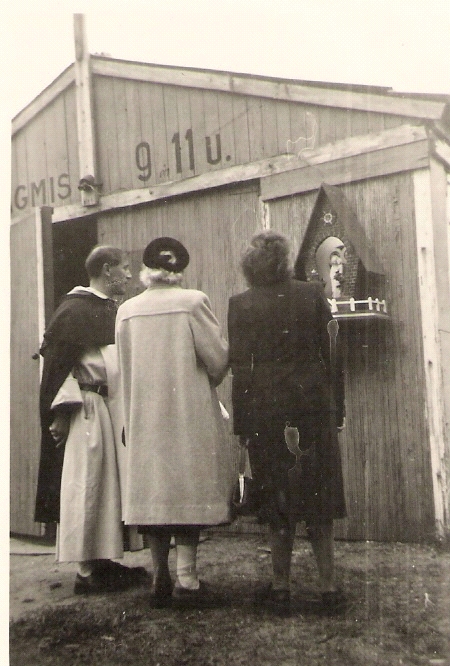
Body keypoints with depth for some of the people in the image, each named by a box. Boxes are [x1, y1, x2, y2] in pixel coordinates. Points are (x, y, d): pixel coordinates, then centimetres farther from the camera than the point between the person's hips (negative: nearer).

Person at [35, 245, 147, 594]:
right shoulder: (74, 310, -10)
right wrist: (61, 412, -18)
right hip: (85, 407, -9)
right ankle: (87, 571, 4)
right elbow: (57, 361, -14)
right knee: (86, 485, -3)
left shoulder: (112, 310, 15)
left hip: (112, 407, 9)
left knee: (110, 485, 12)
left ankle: (105, 560, 21)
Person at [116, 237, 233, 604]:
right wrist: (207, 383, 9)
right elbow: (219, 358, -10)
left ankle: (160, 577, 15)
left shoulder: (127, 310, 1)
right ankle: (187, 577, 0)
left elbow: (126, 369, 6)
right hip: (191, 412, -3)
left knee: (153, 489, 10)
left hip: (144, 417, 3)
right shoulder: (193, 301, -10)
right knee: (189, 487, 2)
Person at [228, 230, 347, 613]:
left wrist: (241, 423, 0)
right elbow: (332, 354, 0)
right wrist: (337, 407, 7)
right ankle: (329, 586, 12)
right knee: (318, 495, 10)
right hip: (313, 405, 1)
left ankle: (281, 586, 15)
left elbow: (238, 366, -5)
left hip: (265, 410, -1)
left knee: (278, 499, 9)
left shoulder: (240, 305, -5)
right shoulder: (313, 295, -2)